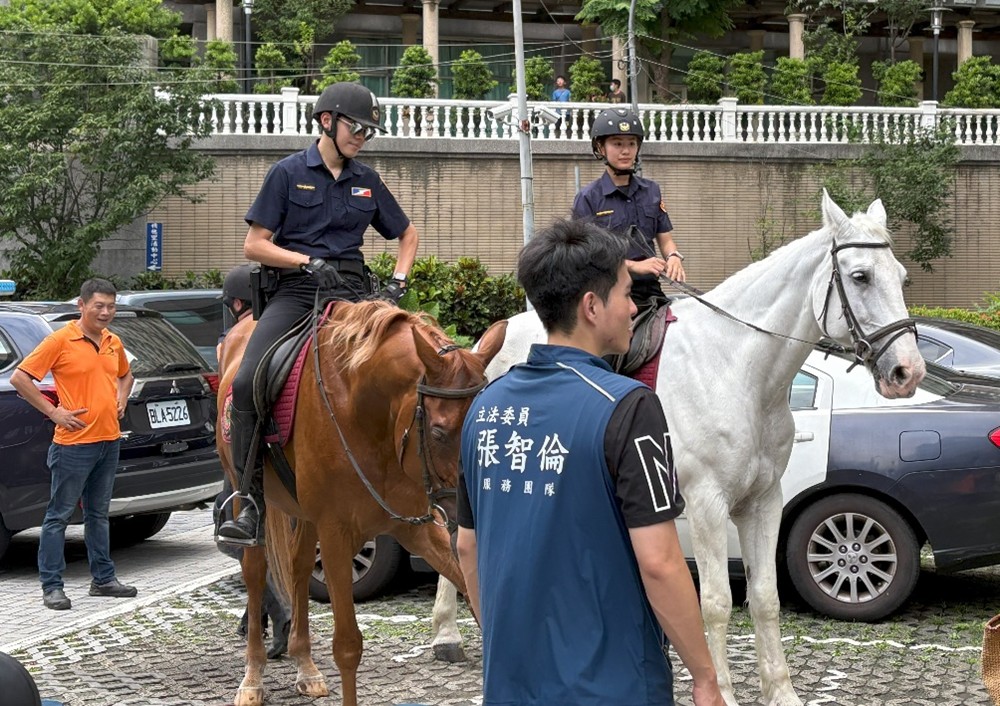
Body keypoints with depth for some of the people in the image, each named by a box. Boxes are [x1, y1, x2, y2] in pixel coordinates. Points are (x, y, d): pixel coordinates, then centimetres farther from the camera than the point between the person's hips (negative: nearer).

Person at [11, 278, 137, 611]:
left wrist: (122, 397, 10)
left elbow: (125, 374, 31)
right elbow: (19, 378, -11)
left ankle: (103, 579, 23)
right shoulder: (60, 340, -11)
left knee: (98, 513, 16)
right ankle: (51, 586, 0)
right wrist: (53, 411, -13)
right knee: (59, 515, -2)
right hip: (73, 443, -7)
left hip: (109, 441, 7)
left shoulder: (113, 343, 9)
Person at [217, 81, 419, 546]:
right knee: (246, 382, -23)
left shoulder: (367, 181, 15)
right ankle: (252, 501, -16)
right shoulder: (289, 173, 5)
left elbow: (407, 234, 28)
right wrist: (310, 262, -11)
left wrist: (398, 282, 10)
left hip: (350, 290, 3)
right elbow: (254, 246, 1)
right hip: (296, 288, -3)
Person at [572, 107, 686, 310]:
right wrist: (635, 266, -17)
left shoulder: (651, 191, 15)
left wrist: (673, 256, -8)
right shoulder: (588, 198, -1)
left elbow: (665, 239, 16)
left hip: (650, 288, 5)